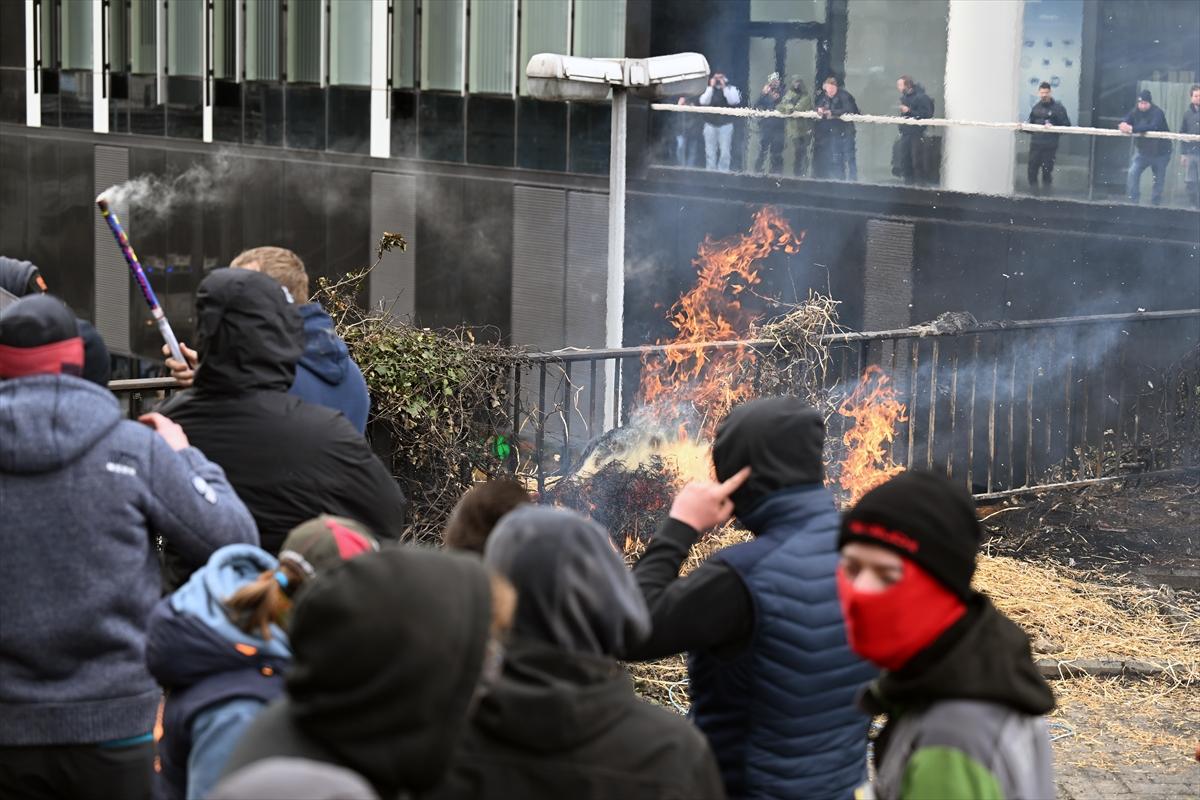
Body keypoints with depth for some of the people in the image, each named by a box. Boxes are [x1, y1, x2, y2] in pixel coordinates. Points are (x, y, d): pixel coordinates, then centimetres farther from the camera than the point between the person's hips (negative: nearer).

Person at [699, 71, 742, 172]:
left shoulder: (731, 89, 4)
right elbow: (703, 101, -7)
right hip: (710, 124, 2)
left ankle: (723, 172, -4)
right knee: (710, 151, 2)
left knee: (725, 151, -7)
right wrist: (711, 87, -10)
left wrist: (724, 87, -13)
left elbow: (733, 101, -13)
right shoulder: (708, 89, 8)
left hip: (726, 125, -2)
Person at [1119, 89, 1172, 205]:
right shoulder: (1135, 112, -5)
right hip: (1142, 150, 3)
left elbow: (1153, 127, -40)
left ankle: (1155, 202, 25)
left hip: (1160, 151, -3)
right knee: (1133, 173, -15)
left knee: (1159, 178, 9)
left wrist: (1132, 129, -49)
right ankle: (1133, 200, -9)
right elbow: (1122, 123, -11)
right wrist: (1122, 126, -39)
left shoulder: (1157, 112, -22)